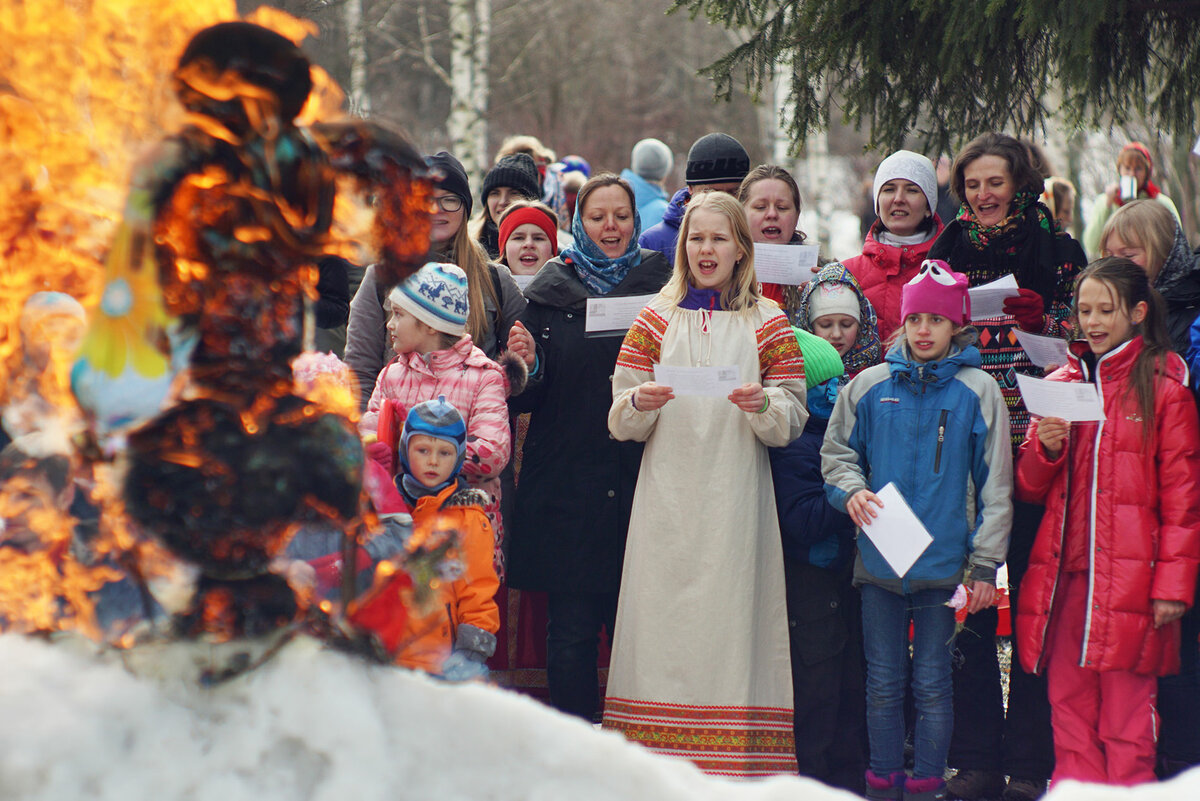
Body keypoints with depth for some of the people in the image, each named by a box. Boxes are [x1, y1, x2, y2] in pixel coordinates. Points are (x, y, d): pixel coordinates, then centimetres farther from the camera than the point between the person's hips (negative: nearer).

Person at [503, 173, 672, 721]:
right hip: (567, 485, 0)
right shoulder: (550, 293, 9)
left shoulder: (662, 286, 8)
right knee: (570, 635, 1)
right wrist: (526, 366, -12)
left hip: (640, 484, 0)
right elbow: (527, 400, 8)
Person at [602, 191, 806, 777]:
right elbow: (620, 422, 7)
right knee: (664, 617, -3)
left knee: (730, 615, -4)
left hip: (735, 501, -1)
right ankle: (657, 762, 0)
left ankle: (735, 766, -2)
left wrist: (762, 405, -17)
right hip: (667, 500, 1)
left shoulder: (767, 323, 8)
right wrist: (639, 403, -15)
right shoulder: (657, 318, 11)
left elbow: (793, 422, 4)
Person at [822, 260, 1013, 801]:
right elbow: (837, 451, 15)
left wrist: (985, 564, -2)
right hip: (878, 560, 2)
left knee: (932, 681, 3)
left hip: (944, 566, -2)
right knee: (883, 683, 7)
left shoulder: (978, 391, 0)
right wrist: (851, 489, -7)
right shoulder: (869, 386, 5)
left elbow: (995, 486, 2)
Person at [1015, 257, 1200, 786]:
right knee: (1069, 706, 4)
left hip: (1128, 578, -4)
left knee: (1125, 716, -5)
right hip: (1064, 573, 5)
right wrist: (1046, 449, -5)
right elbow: (1030, 489, 17)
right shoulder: (1061, 382, 15)